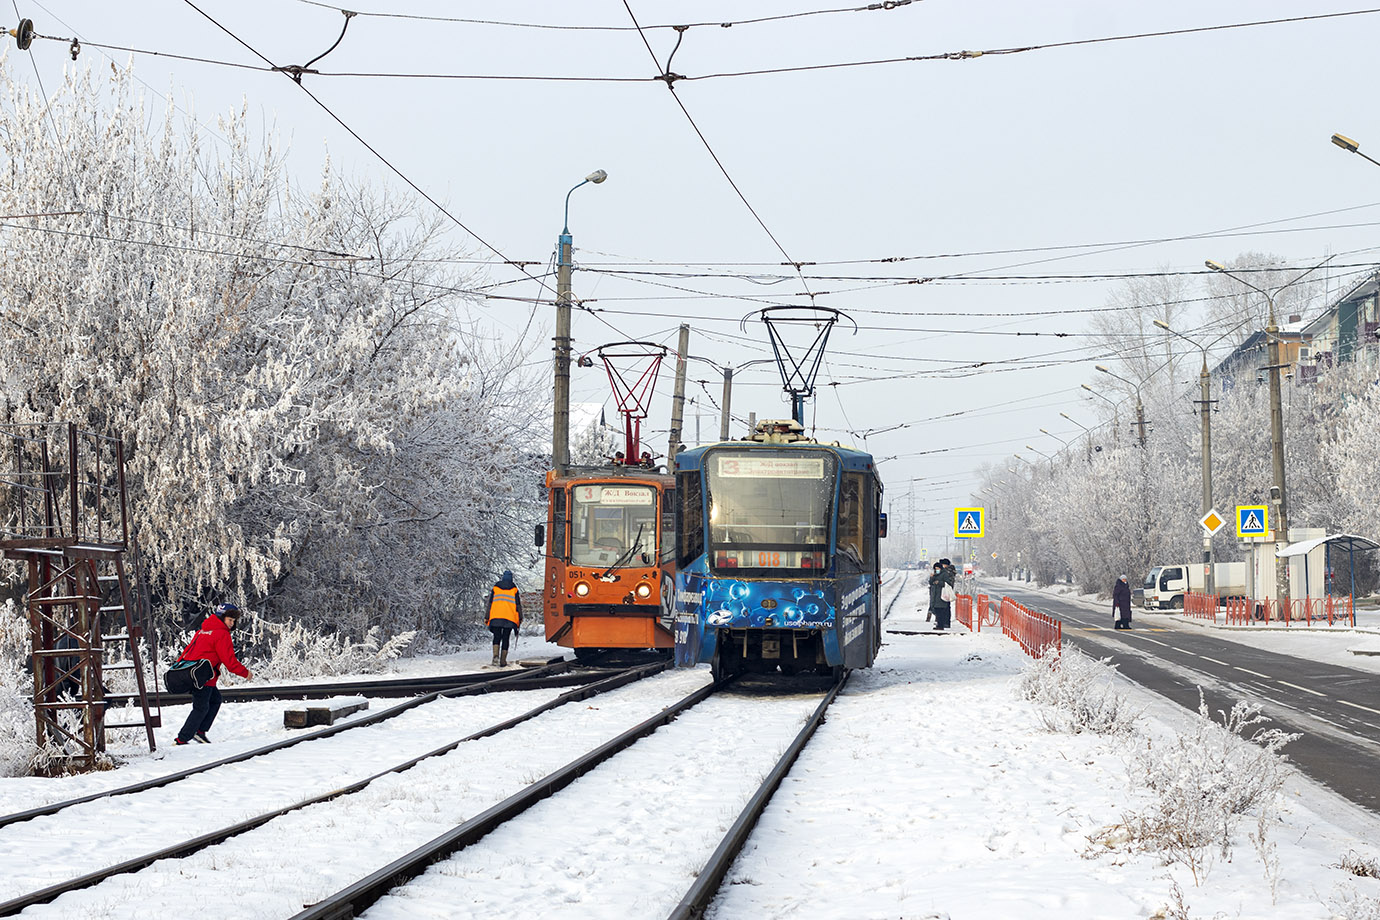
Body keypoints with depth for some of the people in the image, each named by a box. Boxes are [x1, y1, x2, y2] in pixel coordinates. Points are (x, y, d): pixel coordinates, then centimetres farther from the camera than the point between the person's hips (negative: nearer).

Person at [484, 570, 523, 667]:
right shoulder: (514, 589, 9)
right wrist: (520, 618, 17)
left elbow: (489, 603, 10)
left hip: (496, 617, 0)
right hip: (510, 618, 0)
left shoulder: (495, 588, 11)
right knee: (505, 638, 5)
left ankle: (496, 656, -18)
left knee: (497, 637, 6)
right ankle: (503, 661, 1)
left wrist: (487, 617, 14)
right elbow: (518, 605, 8)